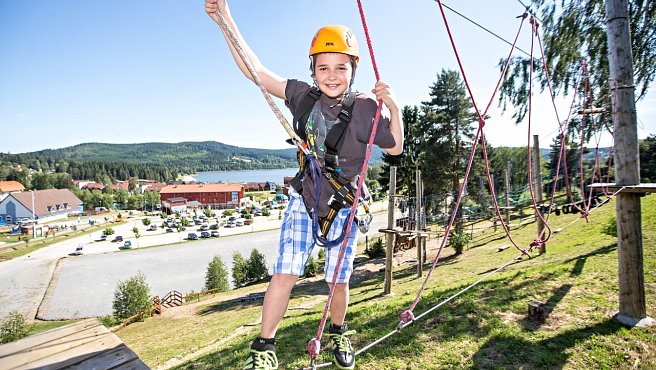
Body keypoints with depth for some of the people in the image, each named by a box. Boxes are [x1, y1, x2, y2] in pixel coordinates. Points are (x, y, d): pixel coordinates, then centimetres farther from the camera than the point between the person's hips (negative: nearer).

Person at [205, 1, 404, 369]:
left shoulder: (364, 108, -11)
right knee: (285, 274, -4)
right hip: (304, 200, 1)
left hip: (345, 207, -1)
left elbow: (395, 148, 0)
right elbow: (256, 72, -3)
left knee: (338, 281, 9)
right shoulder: (304, 96, -6)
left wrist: (394, 109, -17)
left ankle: (339, 333, 39)